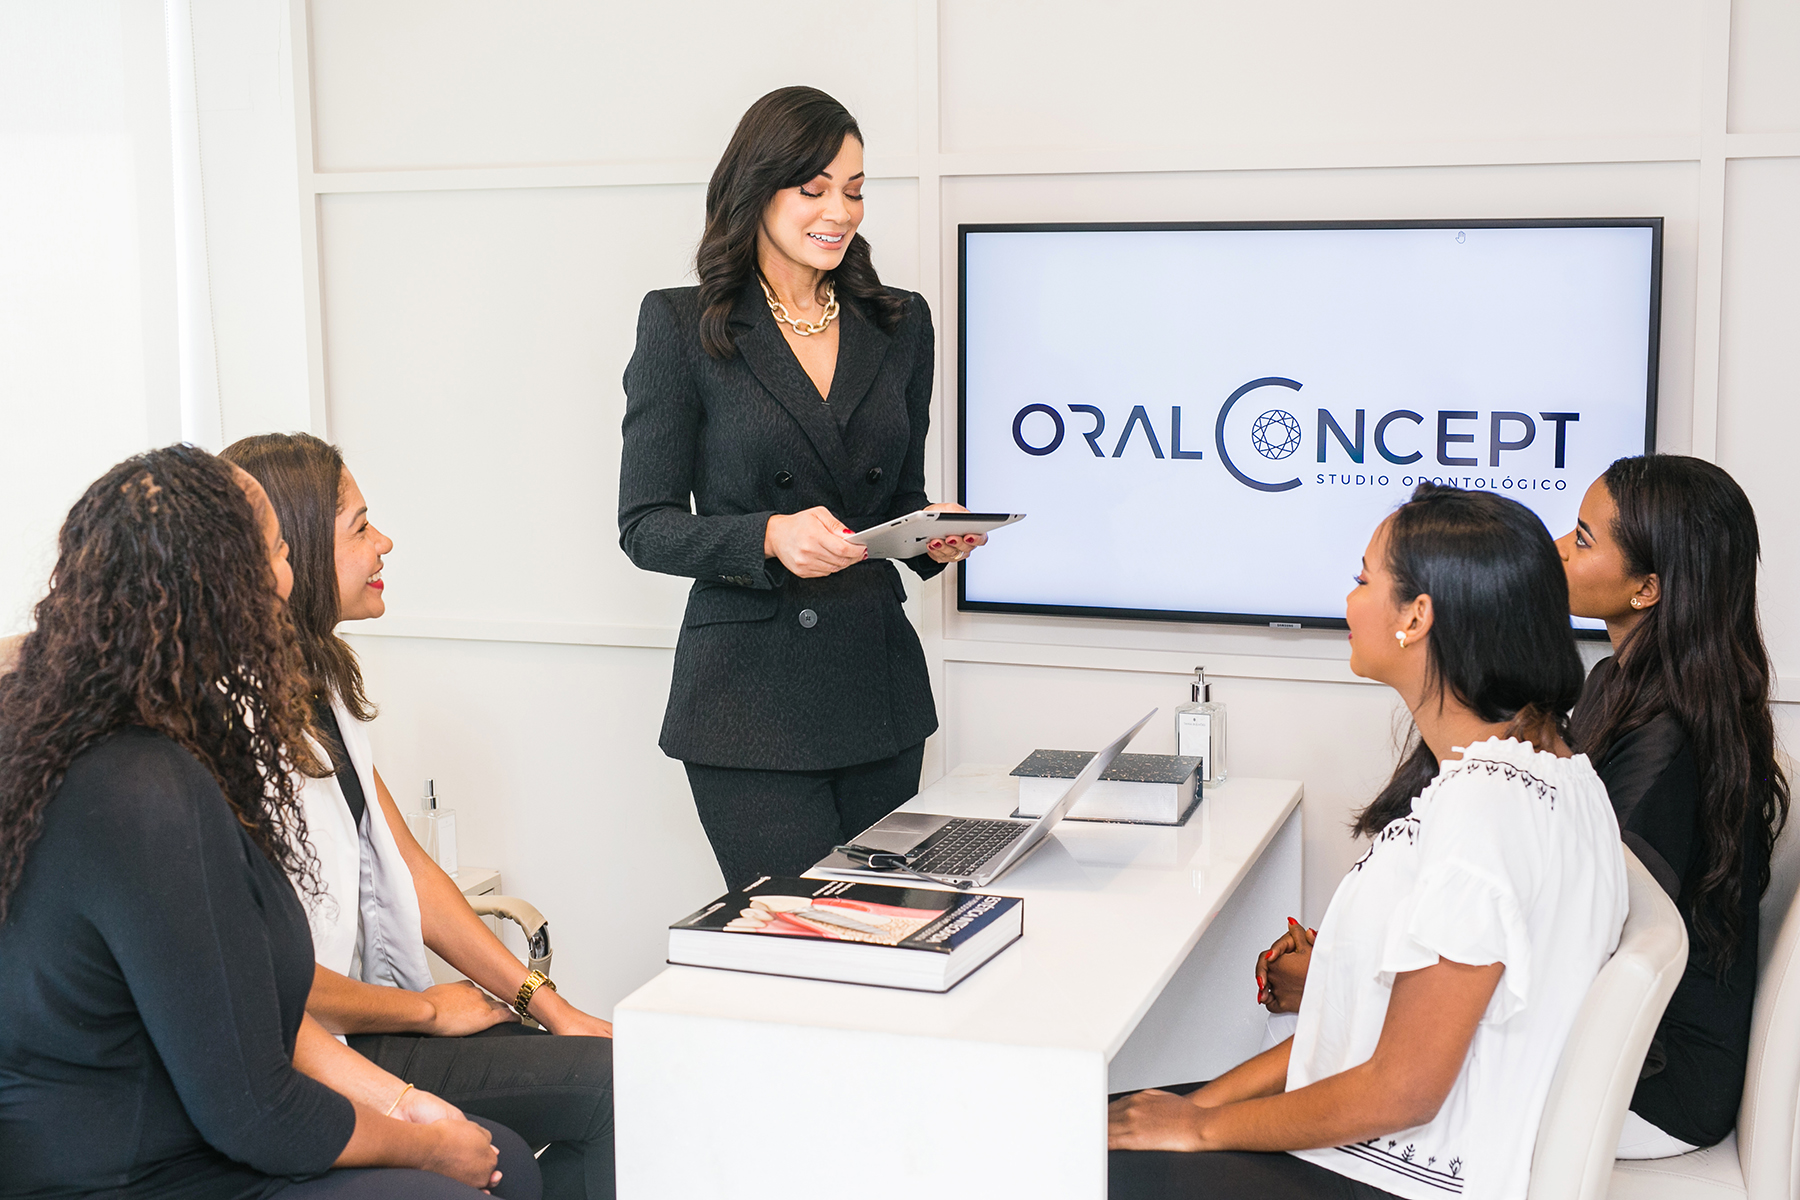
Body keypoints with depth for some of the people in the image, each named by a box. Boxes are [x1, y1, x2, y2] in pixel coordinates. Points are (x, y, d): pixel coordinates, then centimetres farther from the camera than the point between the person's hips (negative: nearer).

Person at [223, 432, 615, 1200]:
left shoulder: (323, 682, 10)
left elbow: (406, 867, 12)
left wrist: (546, 1002, 6)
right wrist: (430, 1010, -6)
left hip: (379, 1008, 9)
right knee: (620, 1086, -15)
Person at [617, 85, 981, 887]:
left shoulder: (899, 323, 11)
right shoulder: (682, 327, -2)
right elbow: (646, 527, -4)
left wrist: (934, 533, -4)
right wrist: (772, 536, -21)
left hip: (881, 689, 5)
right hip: (750, 694, -4)